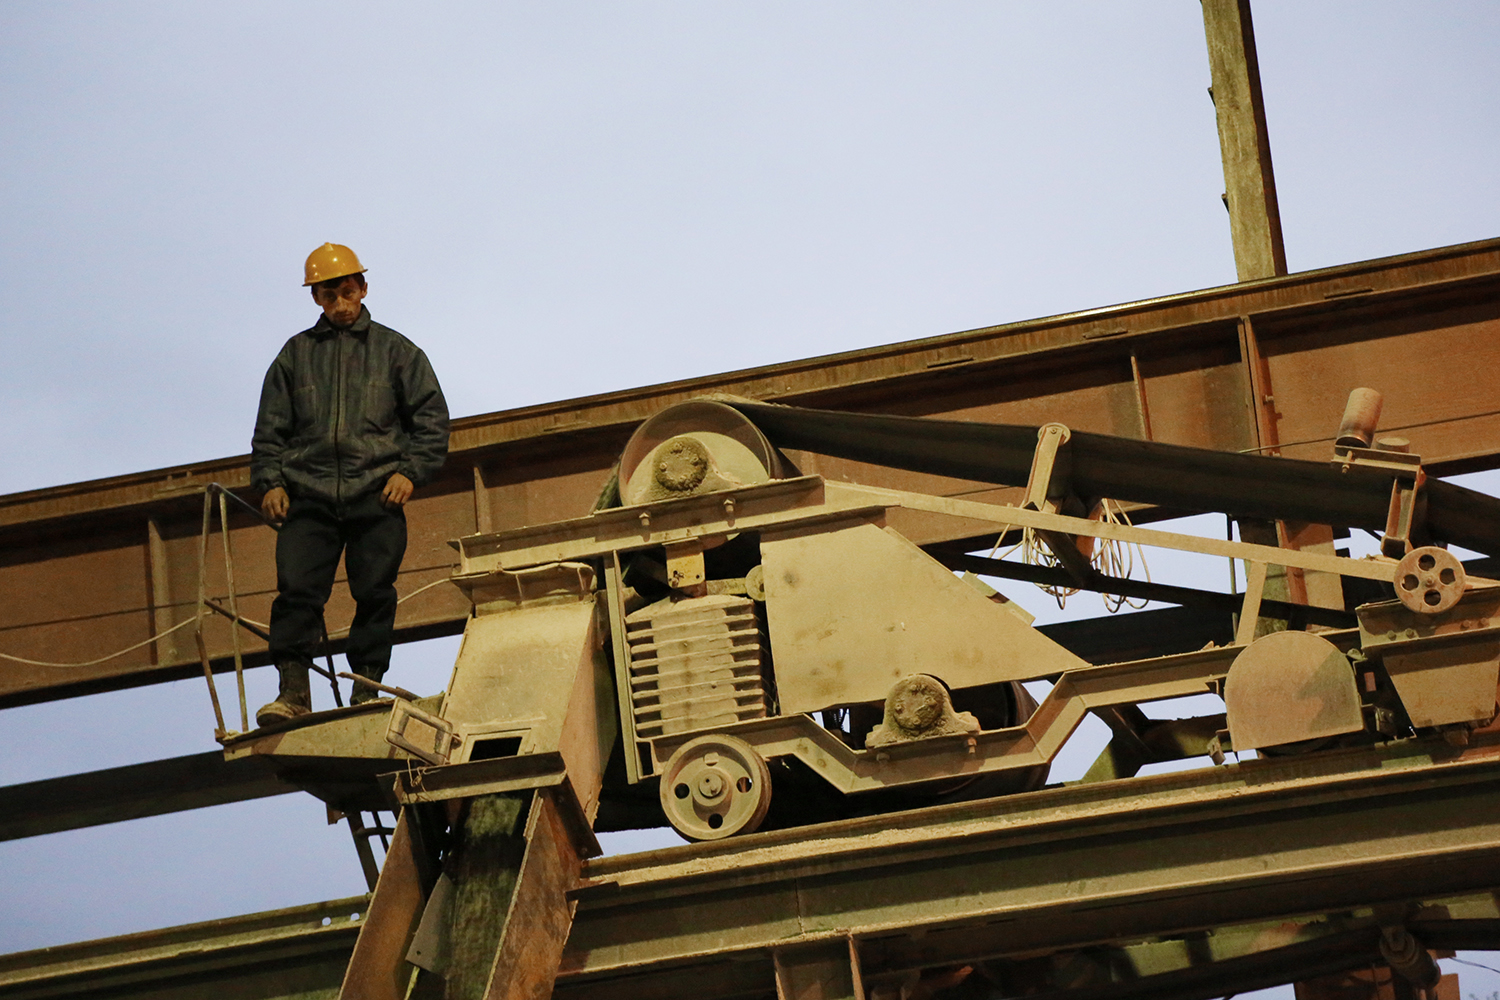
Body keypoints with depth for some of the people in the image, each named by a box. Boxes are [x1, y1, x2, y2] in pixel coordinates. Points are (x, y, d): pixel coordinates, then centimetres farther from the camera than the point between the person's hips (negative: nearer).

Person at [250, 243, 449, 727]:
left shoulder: (394, 350, 15)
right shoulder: (295, 354, 18)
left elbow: (431, 417, 11)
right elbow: (270, 428, 18)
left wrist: (411, 470, -3)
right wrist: (270, 481, 3)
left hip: (376, 493, -1)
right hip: (308, 496, 1)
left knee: (375, 593, -5)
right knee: (296, 589, -12)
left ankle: (367, 690, -1)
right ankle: (293, 690, -15)